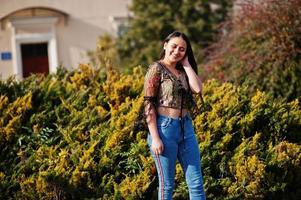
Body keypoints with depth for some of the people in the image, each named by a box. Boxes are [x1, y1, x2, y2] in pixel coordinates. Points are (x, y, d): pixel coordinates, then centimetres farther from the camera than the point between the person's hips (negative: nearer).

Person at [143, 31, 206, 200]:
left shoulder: (183, 71, 14)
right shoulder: (157, 69, -5)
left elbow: (198, 89, -6)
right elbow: (149, 105, -10)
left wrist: (186, 64, 2)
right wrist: (155, 138, -17)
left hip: (186, 127, 6)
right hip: (165, 128, -6)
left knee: (196, 182, 4)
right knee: (167, 184, 2)